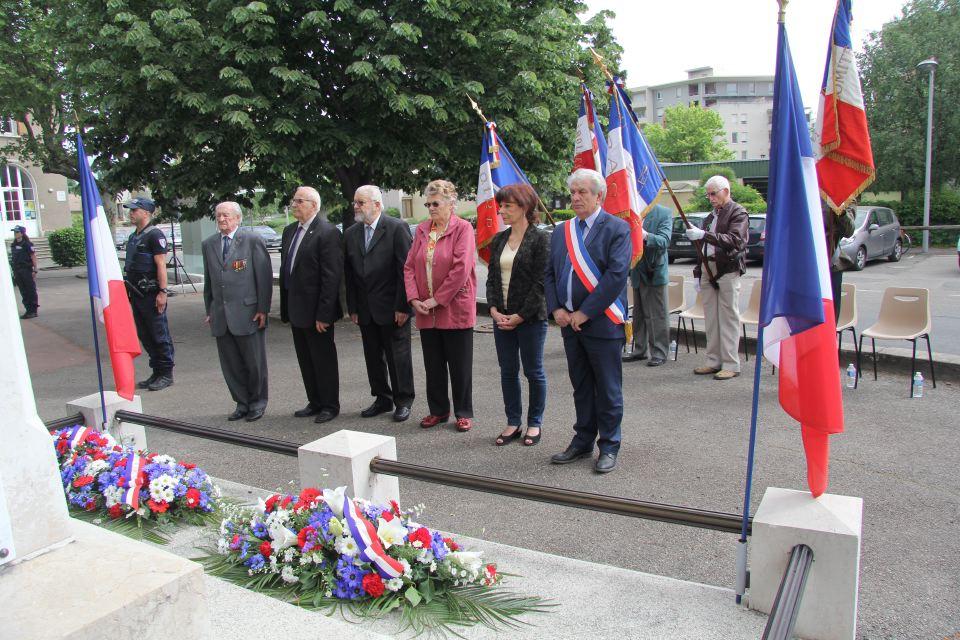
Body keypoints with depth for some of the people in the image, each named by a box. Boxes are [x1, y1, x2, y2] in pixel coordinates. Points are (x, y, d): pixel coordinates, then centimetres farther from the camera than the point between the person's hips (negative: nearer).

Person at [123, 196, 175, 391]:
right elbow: (130, 267, 20)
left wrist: (162, 292, -21)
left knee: (160, 336, -2)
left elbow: (161, 265, -16)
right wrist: (129, 291, 18)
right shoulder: (133, 237, 17)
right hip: (136, 294, 9)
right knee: (144, 336, 13)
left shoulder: (155, 235, -10)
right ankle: (157, 373, 21)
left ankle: (166, 374, 7)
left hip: (151, 294, -9)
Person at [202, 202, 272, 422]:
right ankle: (242, 403, 23)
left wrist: (263, 309, -9)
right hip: (220, 316, 5)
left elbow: (264, 276, -5)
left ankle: (257, 403, 21)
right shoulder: (208, 244, 12)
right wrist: (209, 311, 13)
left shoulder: (253, 241, -3)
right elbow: (208, 280, 16)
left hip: (248, 312, -4)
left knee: (254, 363, 4)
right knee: (231, 365, 10)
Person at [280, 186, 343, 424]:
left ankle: (330, 406, 18)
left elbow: (332, 277, -18)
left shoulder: (327, 233, -14)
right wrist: (285, 307, 12)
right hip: (296, 310, 8)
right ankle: (315, 403, 29)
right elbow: (285, 270, 16)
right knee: (305, 360, 16)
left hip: (316, 311, -8)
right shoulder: (290, 231, 12)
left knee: (324, 360, 4)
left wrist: (323, 314, -21)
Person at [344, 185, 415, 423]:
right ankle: (382, 399, 27)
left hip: (392, 308, -6)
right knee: (373, 356, 13)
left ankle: (403, 401, 18)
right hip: (365, 310, 6)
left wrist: (402, 306, -14)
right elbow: (349, 274, 11)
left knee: (398, 356, 4)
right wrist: (353, 308, 6)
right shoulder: (351, 234, 9)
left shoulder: (397, 228, -9)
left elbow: (406, 268, -12)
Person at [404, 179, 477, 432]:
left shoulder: (463, 228, -7)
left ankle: (463, 413, 18)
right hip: (426, 312, 5)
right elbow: (409, 266, 8)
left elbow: (461, 268, -17)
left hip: (456, 309, -5)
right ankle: (438, 410, 27)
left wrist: (437, 299, -16)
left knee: (460, 366, 5)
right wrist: (414, 298, -6)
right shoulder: (422, 229, 10)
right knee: (433, 364, 13)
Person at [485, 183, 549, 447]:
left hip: (531, 317, -6)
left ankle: (535, 423, 21)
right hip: (502, 317, 6)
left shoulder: (539, 238, -8)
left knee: (533, 371, 7)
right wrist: (494, 309, -4)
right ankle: (513, 423, 23)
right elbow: (491, 278, 11)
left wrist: (520, 316, -15)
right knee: (508, 371, 11)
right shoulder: (498, 240, 10)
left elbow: (541, 282, -12)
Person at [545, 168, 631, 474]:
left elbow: (616, 275, -17)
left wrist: (585, 313, -18)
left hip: (602, 322, -6)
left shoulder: (617, 228, -8)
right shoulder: (561, 231, 12)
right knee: (581, 387, 16)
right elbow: (549, 273, 12)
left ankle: (609, 446, 19)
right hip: (570, 323, 6)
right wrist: (557, 309, -3)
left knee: (608, 389, 5)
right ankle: (583, 441, 29)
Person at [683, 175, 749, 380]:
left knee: (728, 319, -4)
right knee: (711, 319, 8)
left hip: (728, 271, -7)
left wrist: (704, 235, -26)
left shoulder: (738, 213, -3)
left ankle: (731, 364, 0)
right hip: (708, 270, 7)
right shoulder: (711, 216, 20)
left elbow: (734, 240, -20)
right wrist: (698, 272, 15)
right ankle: (714, 361, 15)